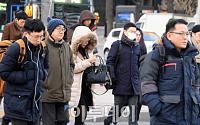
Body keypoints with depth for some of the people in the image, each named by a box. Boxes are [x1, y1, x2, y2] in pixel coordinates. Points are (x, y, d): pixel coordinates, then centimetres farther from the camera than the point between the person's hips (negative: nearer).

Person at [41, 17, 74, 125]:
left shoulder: (66, 47, 12)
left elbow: (71, 66, 21)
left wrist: (69, 82, 11)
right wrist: (44, 85, -12)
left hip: (64, 95, 6)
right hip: (47, 94, -6)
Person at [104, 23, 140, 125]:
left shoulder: (137, 46, 14)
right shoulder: (117, 45, 0)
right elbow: (110, 61, -4)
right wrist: (112, 77, -12)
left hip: (134, 85, 4)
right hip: (120, 84, -4)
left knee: (134, 109, 3)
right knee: (116, 108, 5)